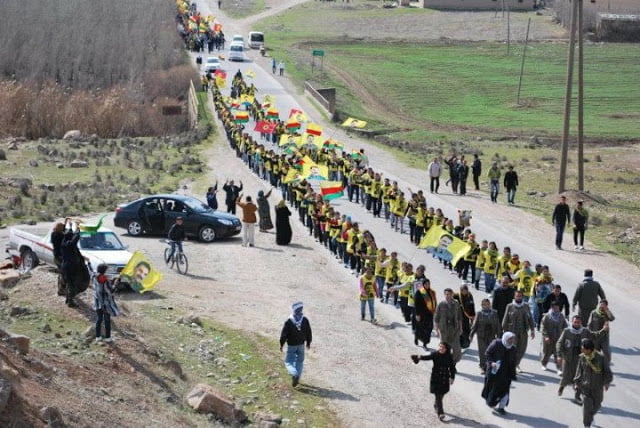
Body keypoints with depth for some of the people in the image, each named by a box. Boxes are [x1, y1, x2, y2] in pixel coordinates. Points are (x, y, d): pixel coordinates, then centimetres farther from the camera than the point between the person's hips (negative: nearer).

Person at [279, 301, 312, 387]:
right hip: (301, 344, 3)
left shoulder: (288, 321, -18)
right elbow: (309, 332, 2)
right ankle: (297, 377, 17)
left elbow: (284, 334, -12)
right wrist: (308, 343, 16)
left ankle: (294, 374, -20)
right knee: (299, 361, 18)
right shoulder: (305, 320, -8)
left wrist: (281, 344, 1)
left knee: (289, 362, 5)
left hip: (291, 345, -3)